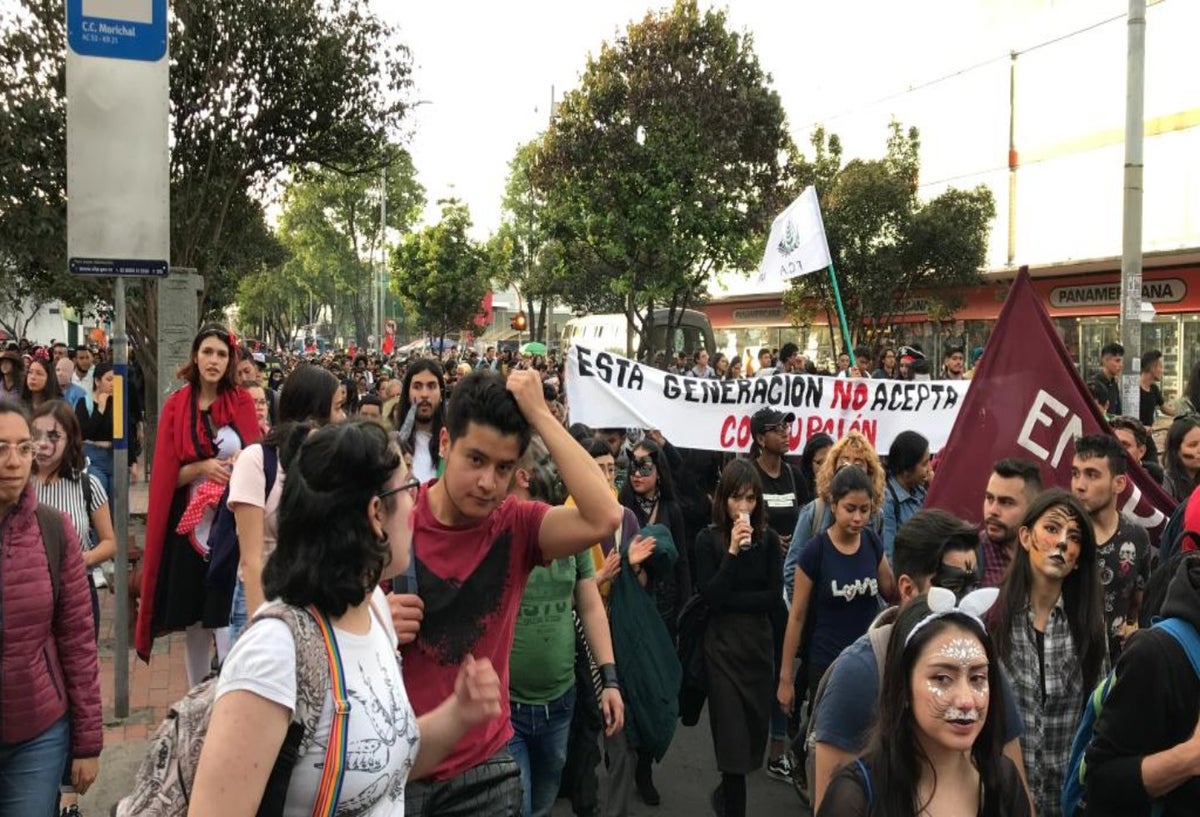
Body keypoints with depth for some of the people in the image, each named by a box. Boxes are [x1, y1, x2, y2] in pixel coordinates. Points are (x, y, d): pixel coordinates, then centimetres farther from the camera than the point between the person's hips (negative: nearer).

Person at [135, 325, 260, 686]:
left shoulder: (242, 402, 3)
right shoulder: (176, 406, 3)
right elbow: (165, 475, 1)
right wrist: (202, 468, -15)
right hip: (191, 524, 1)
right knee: (195, 622, 11)